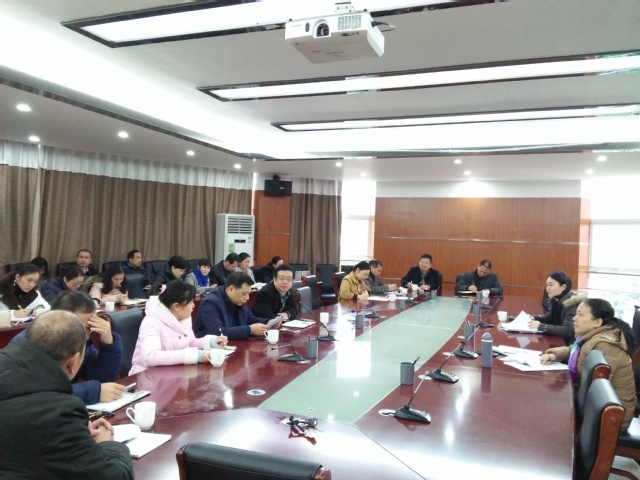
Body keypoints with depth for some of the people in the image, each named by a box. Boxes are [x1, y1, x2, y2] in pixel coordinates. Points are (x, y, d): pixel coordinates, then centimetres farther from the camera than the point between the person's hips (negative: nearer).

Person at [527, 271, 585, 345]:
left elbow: (568, 331, -30)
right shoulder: (555, 300, 2)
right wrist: (534, 318, 1)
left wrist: (541, 326, -30)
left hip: (570, 345, -7)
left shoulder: (573, 304, -21)